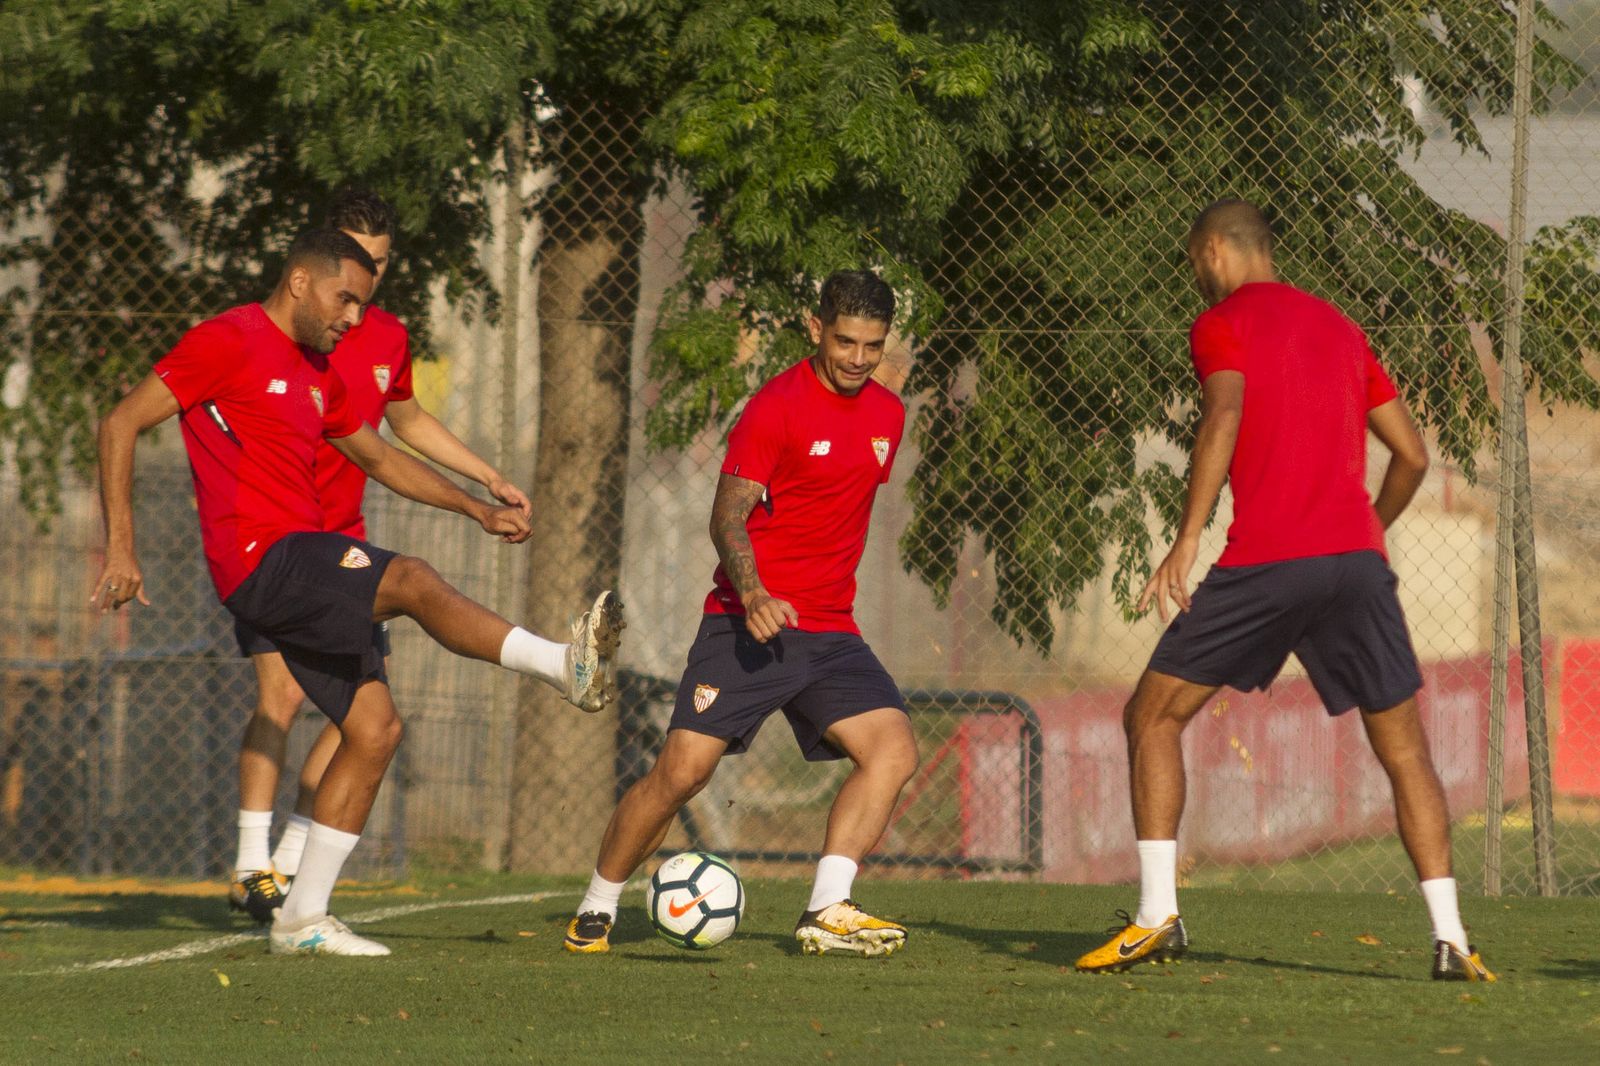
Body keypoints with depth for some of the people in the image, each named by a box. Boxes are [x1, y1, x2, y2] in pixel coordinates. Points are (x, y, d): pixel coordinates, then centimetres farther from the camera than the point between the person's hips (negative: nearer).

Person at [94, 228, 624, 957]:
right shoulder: (228, 342, -6)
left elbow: (378, 457, 34)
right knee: (411, 580, -27)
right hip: (260, 561, -9)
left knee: (375, 728, 3)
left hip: (303, 573, 9)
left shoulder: (317, 373, 21)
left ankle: (303, 917, 7)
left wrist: (477, 509, 26)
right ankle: (567, 666, -41)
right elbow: (120, 425, -8)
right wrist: (121, 548, -14)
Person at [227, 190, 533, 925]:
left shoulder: (388, 339, 10)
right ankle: (251, 866, -11)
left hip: (343, 540, 6)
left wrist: (489, 480, 27)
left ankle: (290, 861, 4)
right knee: (281, 689, -17)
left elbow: (408, 422, 28)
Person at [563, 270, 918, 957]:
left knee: (894, 750, -15)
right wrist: (752, 594, -32)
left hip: (830, 630, 6)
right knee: (683, 770, -11)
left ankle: (827, 912, -17)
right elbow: (727, 517, -15)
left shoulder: (887, 414, 12)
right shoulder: (776, 406, -9)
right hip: (749, 623, -6)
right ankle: (596, 912, 7)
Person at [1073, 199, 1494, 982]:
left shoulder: (1221, 324, 5)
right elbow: (1412, 454, 20)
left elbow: (1225, 415, -15)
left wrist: (1188, 539, -17)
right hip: (1357, 559, 4)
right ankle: (1450, 938, -1)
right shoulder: (1339, 330, 22)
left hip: (1265, 563, -4)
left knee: (1153, 717, 8)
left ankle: (1157, 916, -2)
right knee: (1404, 748, 11)